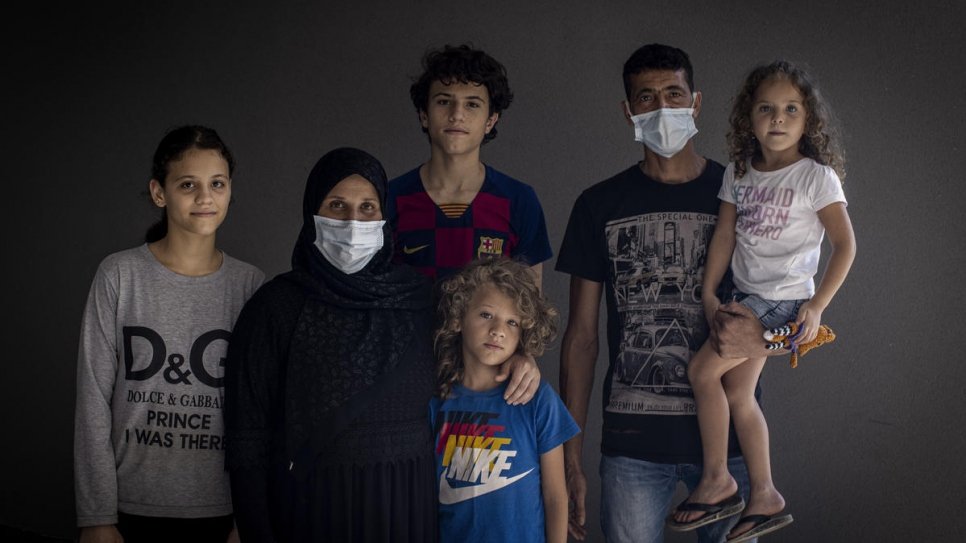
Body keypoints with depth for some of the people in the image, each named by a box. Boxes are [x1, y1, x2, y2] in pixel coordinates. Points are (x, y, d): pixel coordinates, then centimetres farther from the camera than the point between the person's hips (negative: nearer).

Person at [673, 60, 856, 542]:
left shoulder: (815, 176, -10)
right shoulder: (738, 173, 6)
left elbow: (845, 244, -11)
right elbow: (724, 235, 7)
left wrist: (817, 304, -16)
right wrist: (708, 294, 1)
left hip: (783, 298, -7)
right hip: (746, 296, 7)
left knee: (703, 371, -12)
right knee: (736, 393, 8)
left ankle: (716, 478, 5)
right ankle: (765, 498, 20)